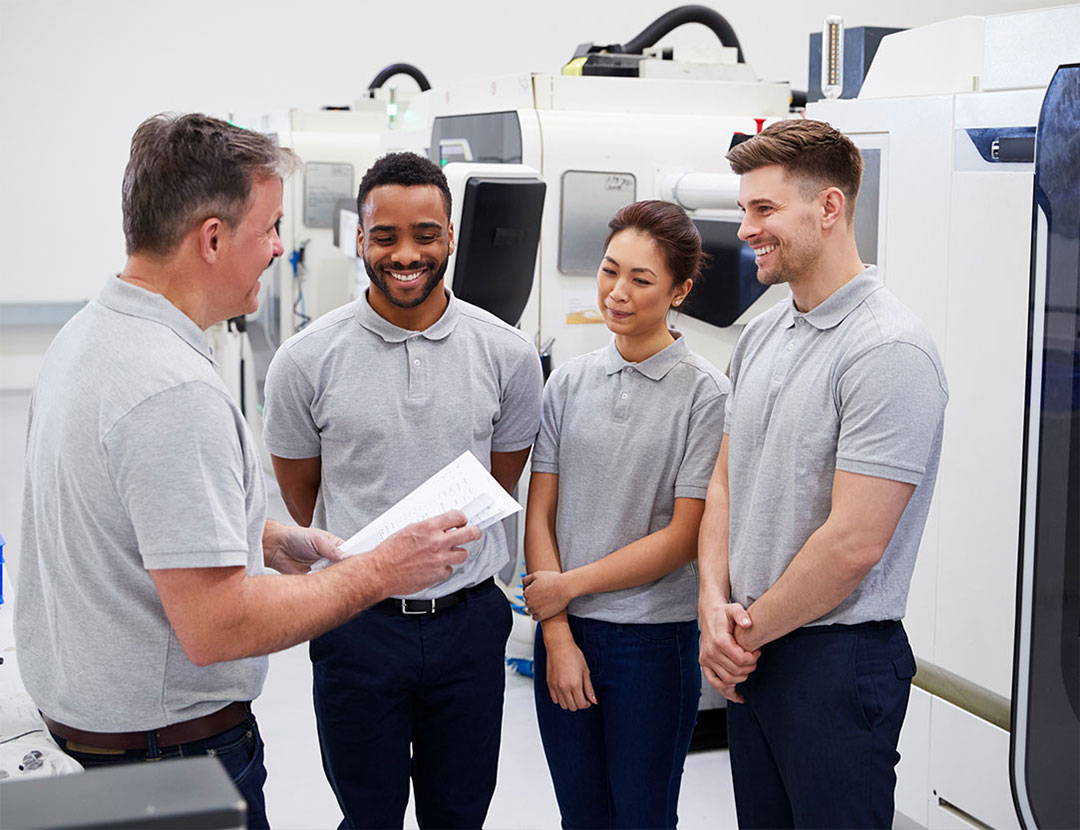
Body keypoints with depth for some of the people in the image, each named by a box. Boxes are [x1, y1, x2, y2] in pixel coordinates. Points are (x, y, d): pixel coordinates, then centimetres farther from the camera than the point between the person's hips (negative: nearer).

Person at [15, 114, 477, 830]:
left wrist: (270, 538, 9)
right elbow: (216, 627, -29)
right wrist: (380, 572, -19)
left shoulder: (85, 333, 4)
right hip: (164, 737, -10)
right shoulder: (175, 391, -28)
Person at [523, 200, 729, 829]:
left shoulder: (706, 394, -8)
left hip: (654, 638, -4)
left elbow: (684, 538, -11)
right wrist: (559, 637, -4)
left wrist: (569, 586, -7)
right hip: (564, 633, 4)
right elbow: (539, 514, 3)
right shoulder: (570, 382, 5)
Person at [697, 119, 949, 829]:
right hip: (750, 654, 8)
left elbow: (854, 543, -22)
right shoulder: (761, 336, 9)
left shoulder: (890, 351, -18)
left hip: (839, 661, -8)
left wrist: (750, 631, -10)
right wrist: (716, 605, -3)